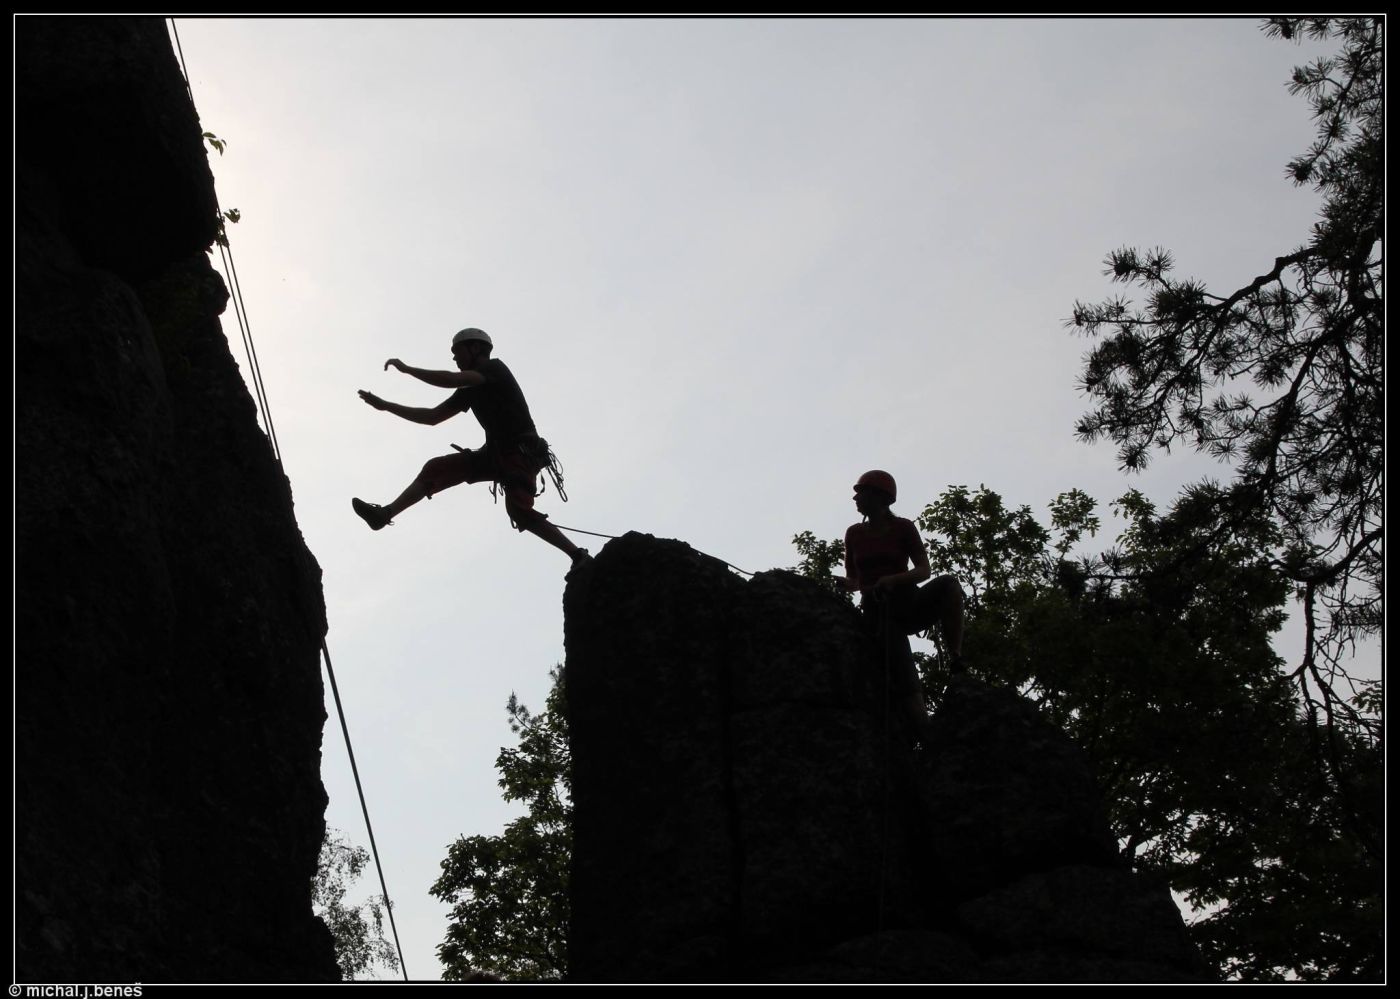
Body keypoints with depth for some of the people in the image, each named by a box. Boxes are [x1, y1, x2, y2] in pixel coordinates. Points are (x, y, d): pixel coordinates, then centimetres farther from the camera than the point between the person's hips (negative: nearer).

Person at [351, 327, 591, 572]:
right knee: (436, 468, 1)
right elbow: (432, 417, 24)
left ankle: (578, 555, -29)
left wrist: (407, 368, -12)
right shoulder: (470, 389, 20)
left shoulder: (496, 368, -5)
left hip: (522, 451, -9)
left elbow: (452, 380, -21)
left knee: (519, 510, -30)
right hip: (496, 452, 9)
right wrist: (385, 405, 21)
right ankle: (385, 514, 1)